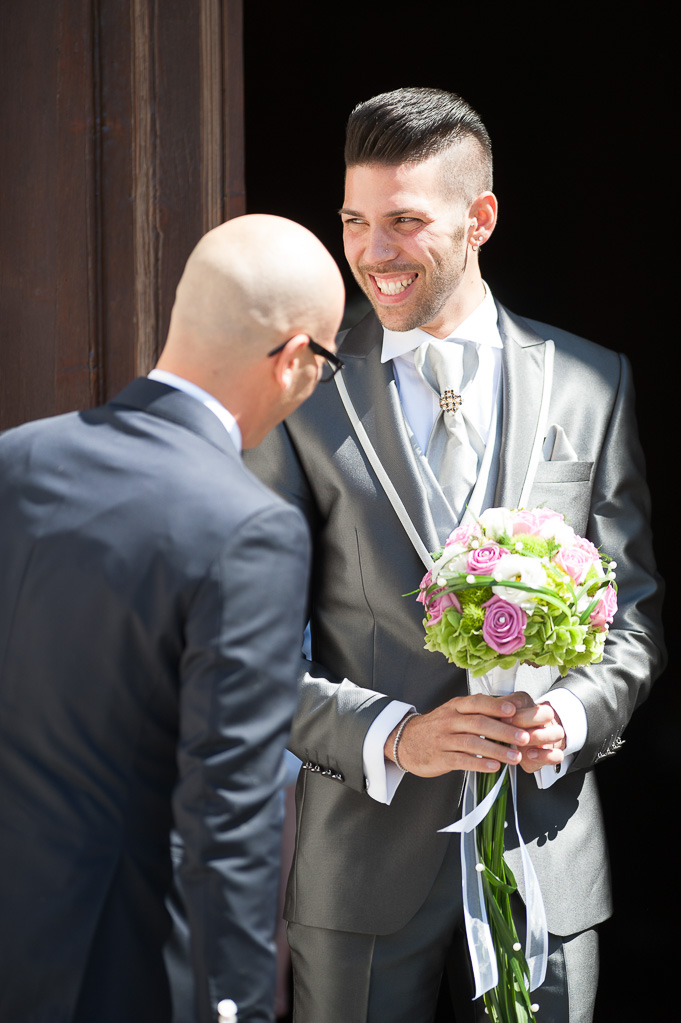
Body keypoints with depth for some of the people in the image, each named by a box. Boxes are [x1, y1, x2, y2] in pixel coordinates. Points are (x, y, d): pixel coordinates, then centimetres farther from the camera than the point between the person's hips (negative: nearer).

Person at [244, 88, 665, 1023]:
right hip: (364, 850, -1)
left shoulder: (591, 384, 5)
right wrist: (394, 737, -16)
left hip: (546, 846, 1)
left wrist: (573, 715, -11)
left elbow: (634, 612, 8)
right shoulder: (303, 393, -1)